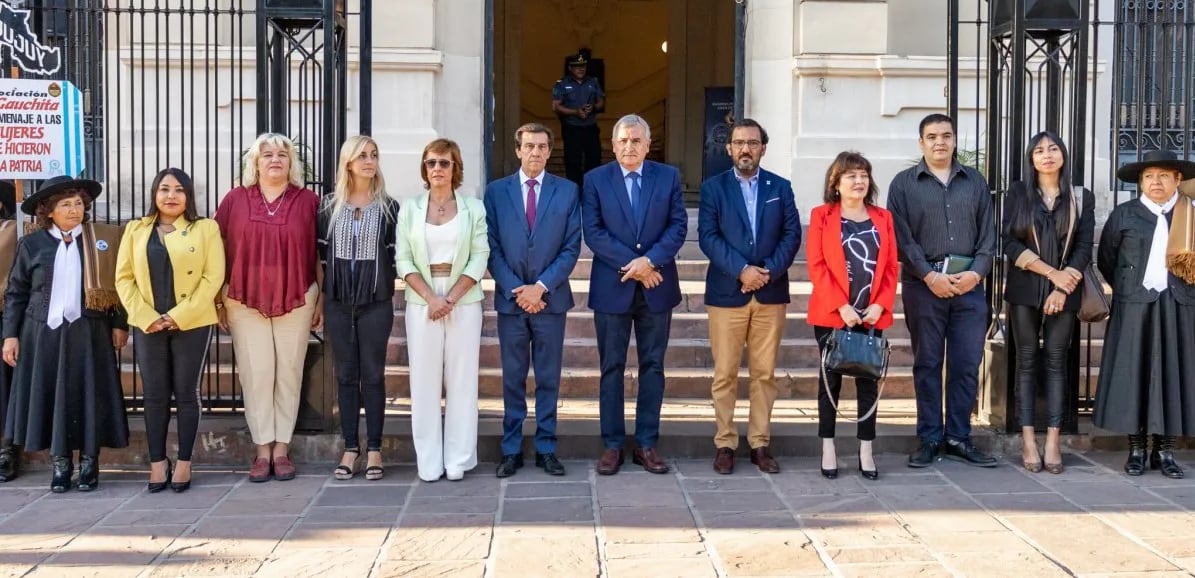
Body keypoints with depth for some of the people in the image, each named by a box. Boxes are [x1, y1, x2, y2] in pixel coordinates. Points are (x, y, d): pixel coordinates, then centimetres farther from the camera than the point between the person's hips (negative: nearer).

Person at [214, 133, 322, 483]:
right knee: (256, 372, 0)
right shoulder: (235, 200, 5)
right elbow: (218, 251, 7)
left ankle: (282, 448, 11)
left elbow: (318, 254, 7)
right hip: (245, 301, 0)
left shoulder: (308, 201, 4)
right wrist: (218, 301, 3)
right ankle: (263, 449, 7)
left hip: (296, 301, 0)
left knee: (289, 372, 3)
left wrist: (321, 300, 5)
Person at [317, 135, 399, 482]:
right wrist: (321, 298, 5)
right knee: (346, 375, 6)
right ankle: (350, 448, 12)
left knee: (373, 375, 2)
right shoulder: (330, 207, 5)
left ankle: (373, 450, 9)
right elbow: (321, 254, 8)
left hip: (376, 303, -1)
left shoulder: (388, 207, 2)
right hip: (338, 303, 2)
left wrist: (387, 290, 0)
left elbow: (395, 255, 4)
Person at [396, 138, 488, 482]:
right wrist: (430, 297, -11)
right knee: (424, 380, 2)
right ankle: (428, 462, 8)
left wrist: (452, 298, -11)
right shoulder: (410, 209, 7)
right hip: (421, 302, 1)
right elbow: (404, 260, 2)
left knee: (462, 379, 2)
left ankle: (458, 460, 8)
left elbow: (479, 258, -1)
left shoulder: (473, 208, 4)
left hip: (464, 301, -1)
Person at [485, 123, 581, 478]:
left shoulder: (567, 191, 3)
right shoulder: (496, 191, 4)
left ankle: (546, 449, 14)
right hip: (510, 299, 0)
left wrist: (541, 286, -11)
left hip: (551, 299, 0)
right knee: (513, 379, 7)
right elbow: (492, 247, 1)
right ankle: (511, 450, 13)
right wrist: (516, 290, -9)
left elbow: (571, 247, -1)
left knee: (548, 379, 6)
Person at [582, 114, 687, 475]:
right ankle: (612, 444, 11)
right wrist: (631, 265, -14)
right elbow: (593, 232, -6)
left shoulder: (668, 177, 5)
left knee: (652, 366, 6)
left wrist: (650, 260, -16)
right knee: (611, 368, 4)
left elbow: (678, 225, -2)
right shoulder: (595, 180, 1)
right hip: (611, 288, -1)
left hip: (656, 286, 1)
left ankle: (647, 444, 13)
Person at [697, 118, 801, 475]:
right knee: (725, 374, 0)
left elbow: (792, 234, 3)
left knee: (765, 373, 5)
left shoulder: (781, 187, 10)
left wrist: (769, 271, -11)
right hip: (727, 292, -2)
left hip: (771, 293, 2)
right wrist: (742, 270, -15)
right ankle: (725, 443, 9)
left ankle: (760, 443, 12)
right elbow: (708, 236, -5)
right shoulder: (713, 188, 4)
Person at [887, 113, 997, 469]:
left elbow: (988, 233, 9)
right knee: (927, 364, 3)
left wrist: (976, 272, -7)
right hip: (924, 284, -2)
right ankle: (930, 439, 10)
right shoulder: (904, 183, 4)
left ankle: (958, 438, 12)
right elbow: (901, 237, -4)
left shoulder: (975, 182, 13)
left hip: (969, 284, 2)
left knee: (967, 364, 2)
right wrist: (930, 276, -13)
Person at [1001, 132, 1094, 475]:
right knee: (1027, 361, 0)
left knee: (1056, 361, 0)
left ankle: (1053, 441, -1)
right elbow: (1010, 243, -4)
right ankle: (1028, 441, 0)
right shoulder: (1017, 194, 5)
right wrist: (1052, 272, -12)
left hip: (1065, 292, 1)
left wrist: (1062, 287, -10)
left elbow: (1084, 246, 1)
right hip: (1025, 289, 0)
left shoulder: (1081, 197, 8)